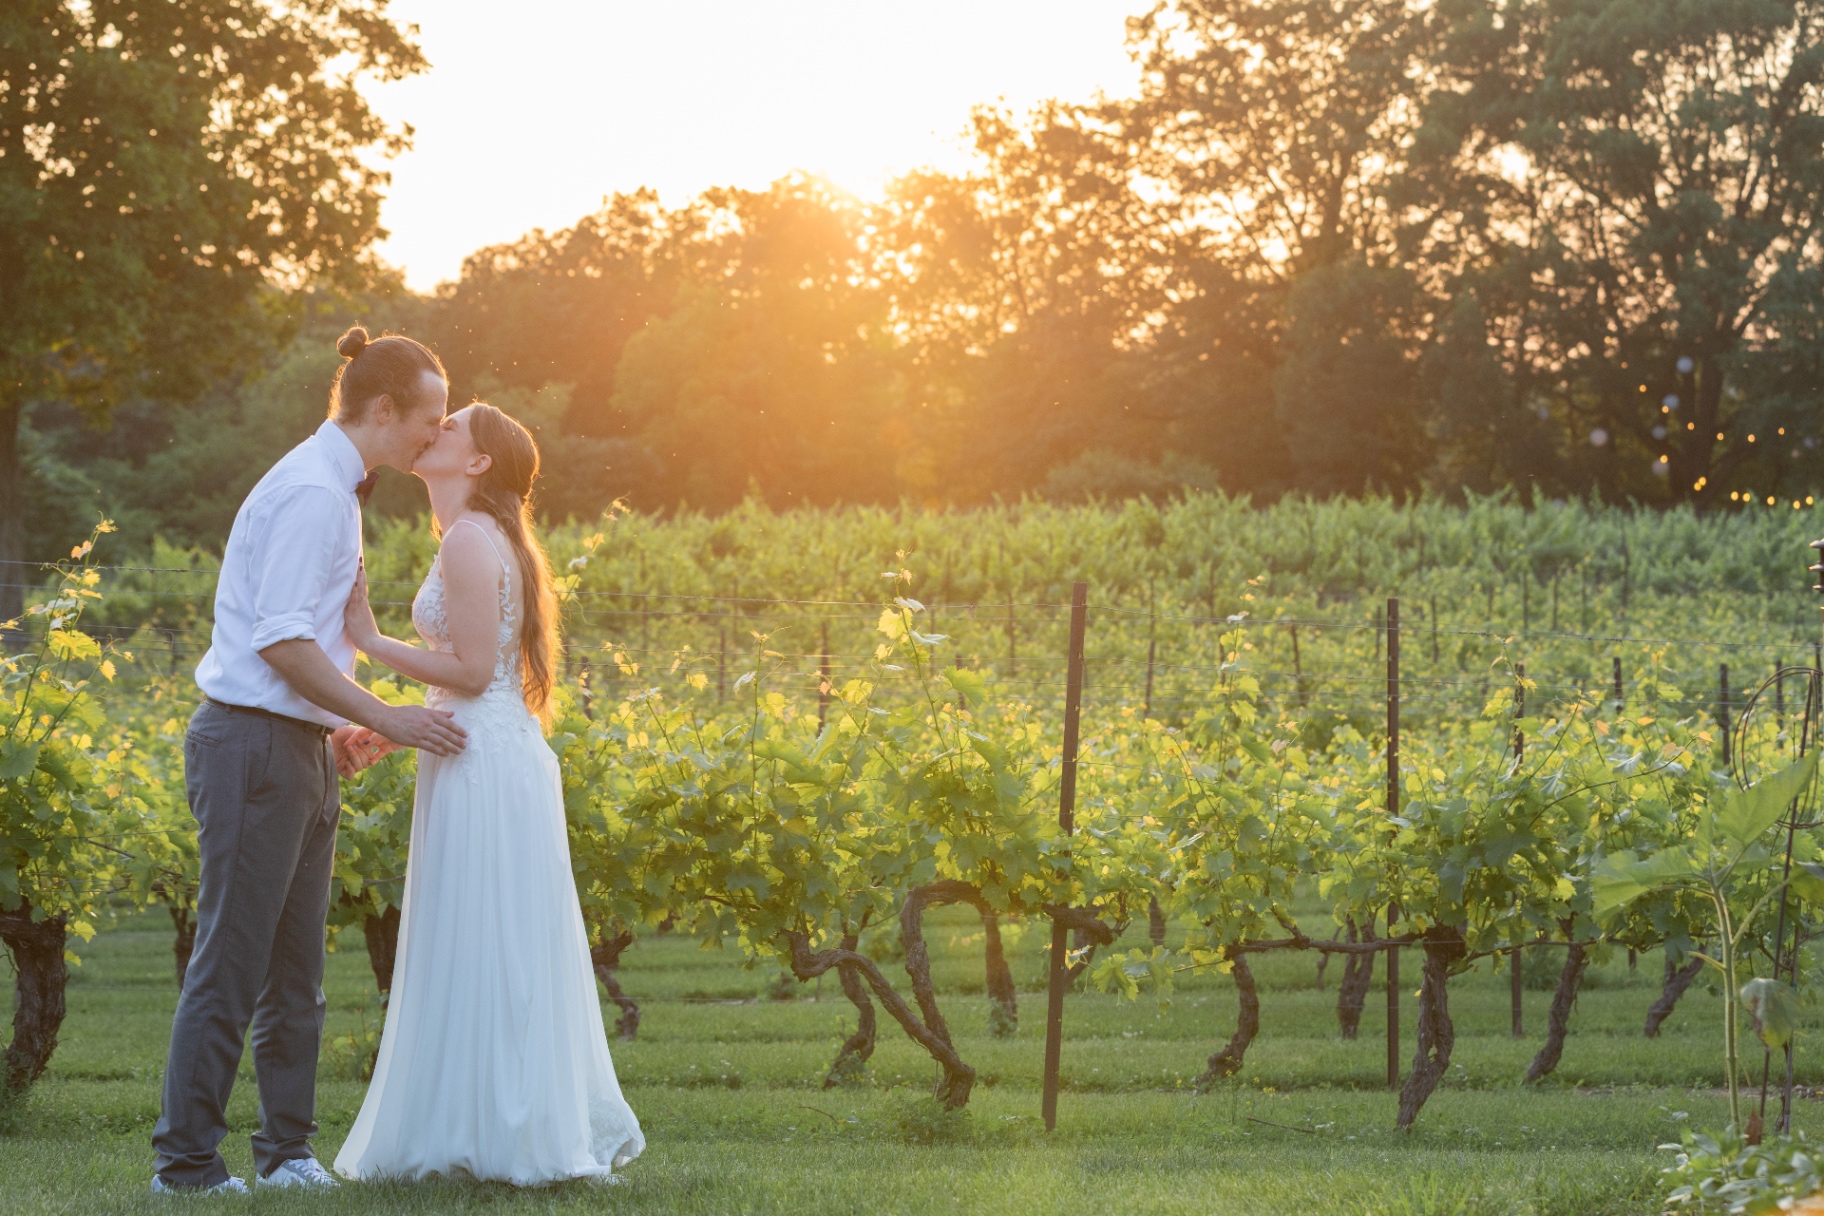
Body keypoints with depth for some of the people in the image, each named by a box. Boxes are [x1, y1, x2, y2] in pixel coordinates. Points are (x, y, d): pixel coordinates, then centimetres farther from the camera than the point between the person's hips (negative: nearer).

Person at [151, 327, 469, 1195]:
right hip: (254, 743, -10)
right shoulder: (312, 491, -14)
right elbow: (280, 639, -20)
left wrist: (338, 726, 20)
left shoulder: (331, 488, 18)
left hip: (297, 746, 10)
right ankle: (186, 1163, -4)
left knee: (295, 968, 11)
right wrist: (384, 718, -18)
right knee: (231, 964, -8)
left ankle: (287, 1150, 16)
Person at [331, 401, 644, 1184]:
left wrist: (371, 642, -10)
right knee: (506, 959, 11)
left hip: (483, 767, -10)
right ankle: (547, 1130, 14)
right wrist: (393, 729, 14)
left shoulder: (471, 540, -12)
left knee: (479, 952, -6)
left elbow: (472, 671, -17)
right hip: (494, 763, 10)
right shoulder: (482, 539, 18)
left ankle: (499, 1141, -2)